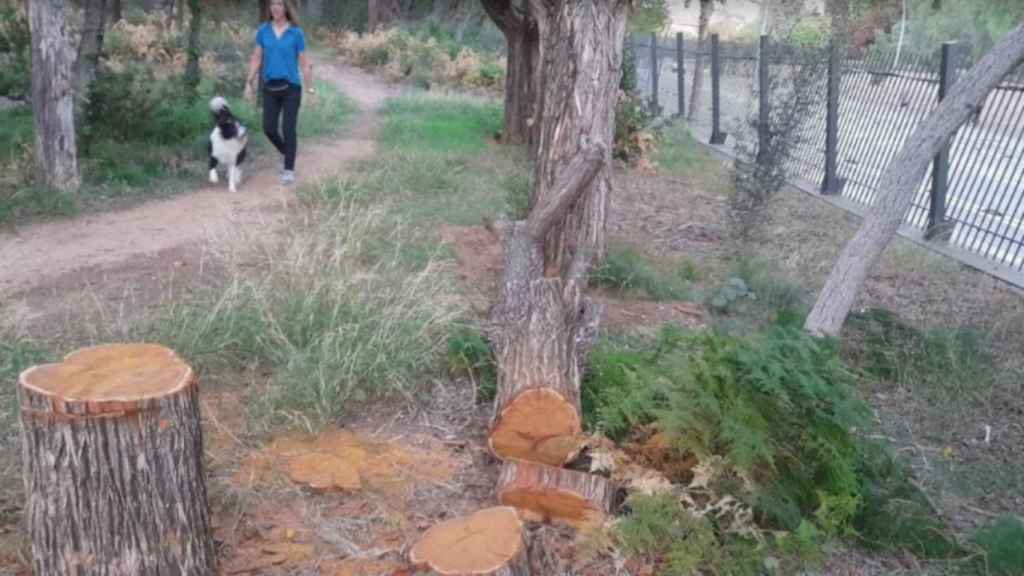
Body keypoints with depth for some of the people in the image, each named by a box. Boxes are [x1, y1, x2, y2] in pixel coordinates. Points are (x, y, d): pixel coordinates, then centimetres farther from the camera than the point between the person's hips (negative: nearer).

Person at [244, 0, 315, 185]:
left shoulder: (296, 33, -4)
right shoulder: (263, 30, 3)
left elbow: (304, 63, -1)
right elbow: (256, 58, 8)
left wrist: (311, 90, -2)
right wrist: (249, 83, 2)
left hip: (291, 87, -3)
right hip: (270, 87, 3)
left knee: (288, 129, -6)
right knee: (269, 128, 1)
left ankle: (289, 170, 5)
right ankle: (287, 154, 29)